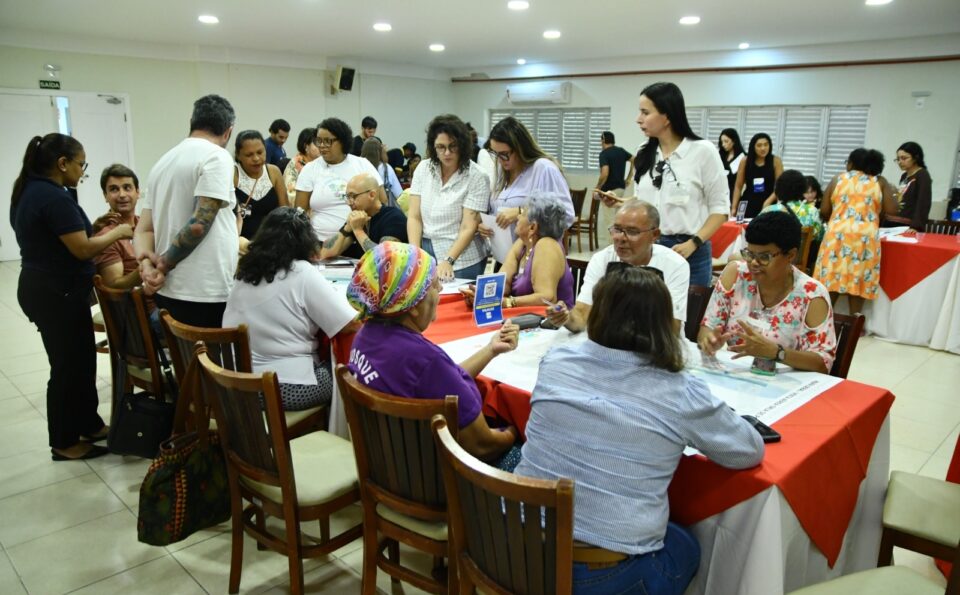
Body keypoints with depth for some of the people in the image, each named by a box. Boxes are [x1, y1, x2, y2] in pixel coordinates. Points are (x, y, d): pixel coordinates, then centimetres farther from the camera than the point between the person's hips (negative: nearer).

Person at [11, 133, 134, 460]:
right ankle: (65, 443, 17)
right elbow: (83, 249, -22)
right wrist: (117, 232, -7)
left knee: (80, 359, 18)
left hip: (43, 289, 10)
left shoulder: (27, 192, 11)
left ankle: (89, 425, 30)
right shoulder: (55, 197, -21)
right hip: (58, 295, -10)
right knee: (68, 366, 3)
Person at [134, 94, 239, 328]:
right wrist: (163, 266, -6)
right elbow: (199, 224, -18)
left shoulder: (163, 161, 16)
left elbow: (143, 230, 11)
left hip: (169, 292, 8)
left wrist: (148, 266, -4)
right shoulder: (217, 156, -9)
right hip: (205, 295, -8)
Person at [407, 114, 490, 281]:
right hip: (426, 252, 3)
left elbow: (468, 228, -14)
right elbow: (414, 217, 0)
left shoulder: (476, 177, -10)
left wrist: (448, 261, -25)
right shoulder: (423, 169, 2)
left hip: (462, 259, -3)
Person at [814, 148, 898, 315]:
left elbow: (823, 212, 6)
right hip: (866, 238, 0)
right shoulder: (880, 182, 9)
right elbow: (892, 210, 2)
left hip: (838, 236, 0)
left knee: (831, 280, 5)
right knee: (858, 282, 4)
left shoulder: (838, 179, 9)